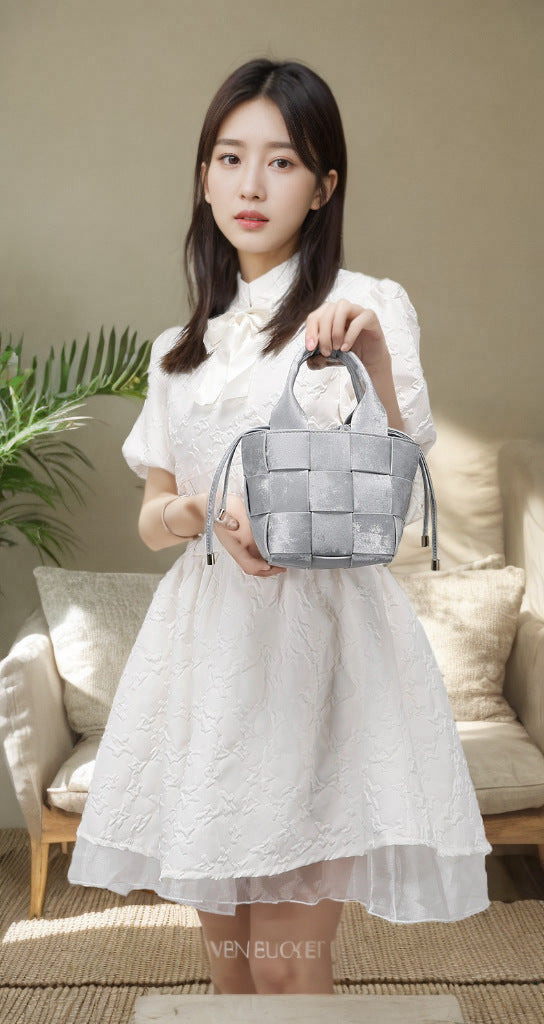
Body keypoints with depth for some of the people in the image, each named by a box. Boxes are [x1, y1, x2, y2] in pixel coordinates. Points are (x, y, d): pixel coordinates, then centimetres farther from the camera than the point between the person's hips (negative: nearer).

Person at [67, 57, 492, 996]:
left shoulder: (370, 305, -1)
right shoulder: (182, 347, 14)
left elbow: (398, 499, -8)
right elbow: (152, 513, 13)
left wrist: (375, 367, -23)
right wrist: (204, 513, -9)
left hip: (320, 628, -4)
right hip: (207, 636, 5)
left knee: (286, 961, 1)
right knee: (225, 953, 13)